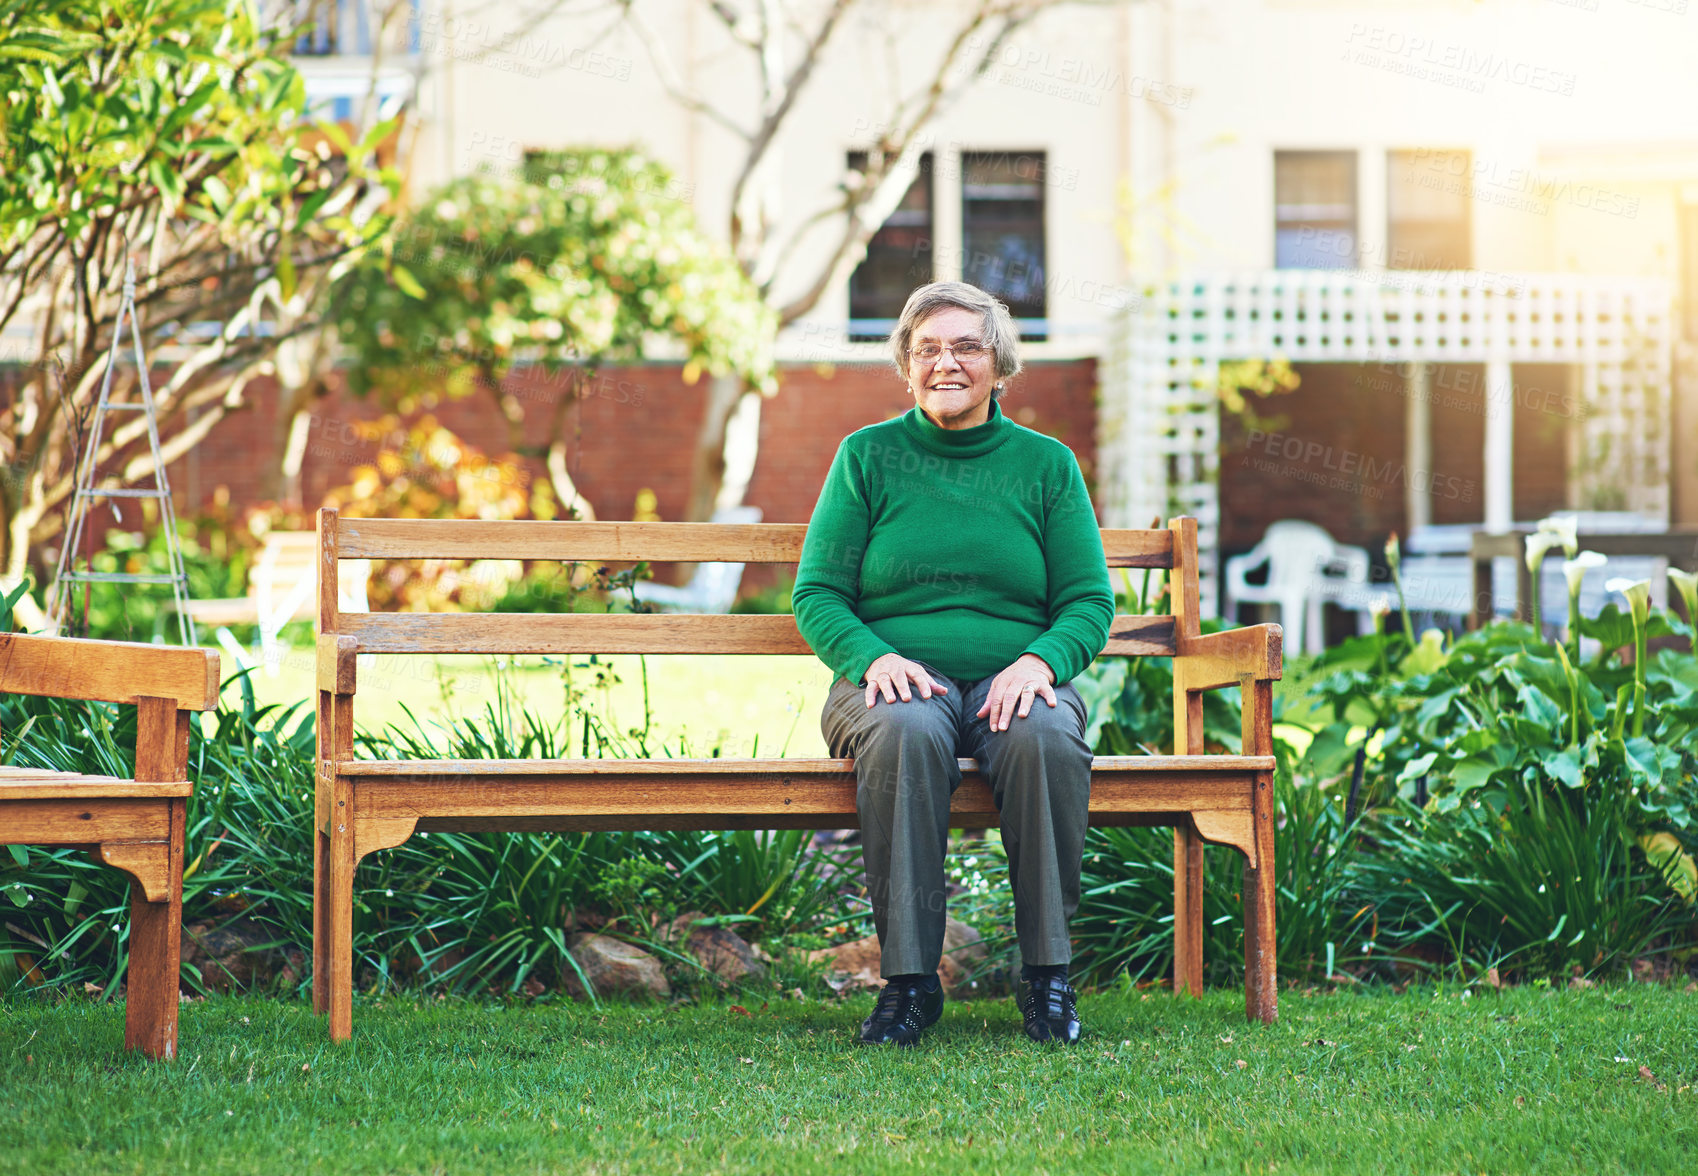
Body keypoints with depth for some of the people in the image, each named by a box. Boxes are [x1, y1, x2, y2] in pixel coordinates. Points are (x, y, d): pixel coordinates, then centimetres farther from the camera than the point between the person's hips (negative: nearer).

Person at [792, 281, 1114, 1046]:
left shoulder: (1047, 464, 11)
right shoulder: (867, 456, 8)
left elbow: (1089, 601, 7)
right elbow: (816, 595, 4)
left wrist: (1039, 661, -15)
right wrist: (874, 658, -16)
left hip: (1013, 679, 1)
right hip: (898, 680, -1)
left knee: (1046, 737, -35)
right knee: (905, 734, -37)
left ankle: (1048, 975, -24)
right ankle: (908, 978, -31)